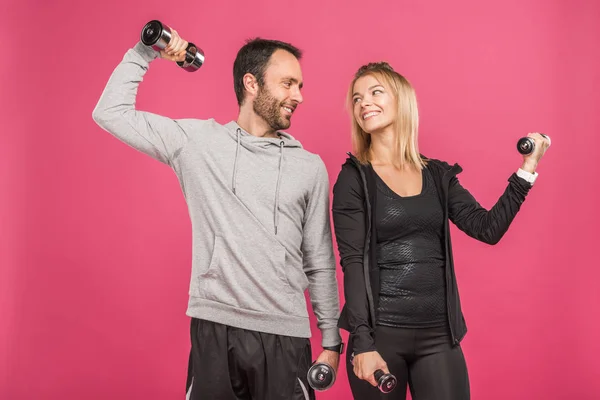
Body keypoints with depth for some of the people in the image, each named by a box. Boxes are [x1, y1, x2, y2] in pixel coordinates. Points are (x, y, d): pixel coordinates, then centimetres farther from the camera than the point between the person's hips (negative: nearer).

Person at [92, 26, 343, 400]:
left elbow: (320, 263, 8)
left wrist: (331, 339, 8)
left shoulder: (310, 167, 5)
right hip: (214, 328, -1)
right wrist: (144, 53, 3)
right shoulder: (197, 140, 3)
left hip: (285, 334, 1)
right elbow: (111, 112, 5)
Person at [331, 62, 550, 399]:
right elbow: (353, 263, -9)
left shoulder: (438, 175, 9)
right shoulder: (354, 178, -2)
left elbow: (489, 228, 3)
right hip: (380, 333, -3)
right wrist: (362, 343, -16)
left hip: (439, 335, 3)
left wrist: (528, 168, 1)